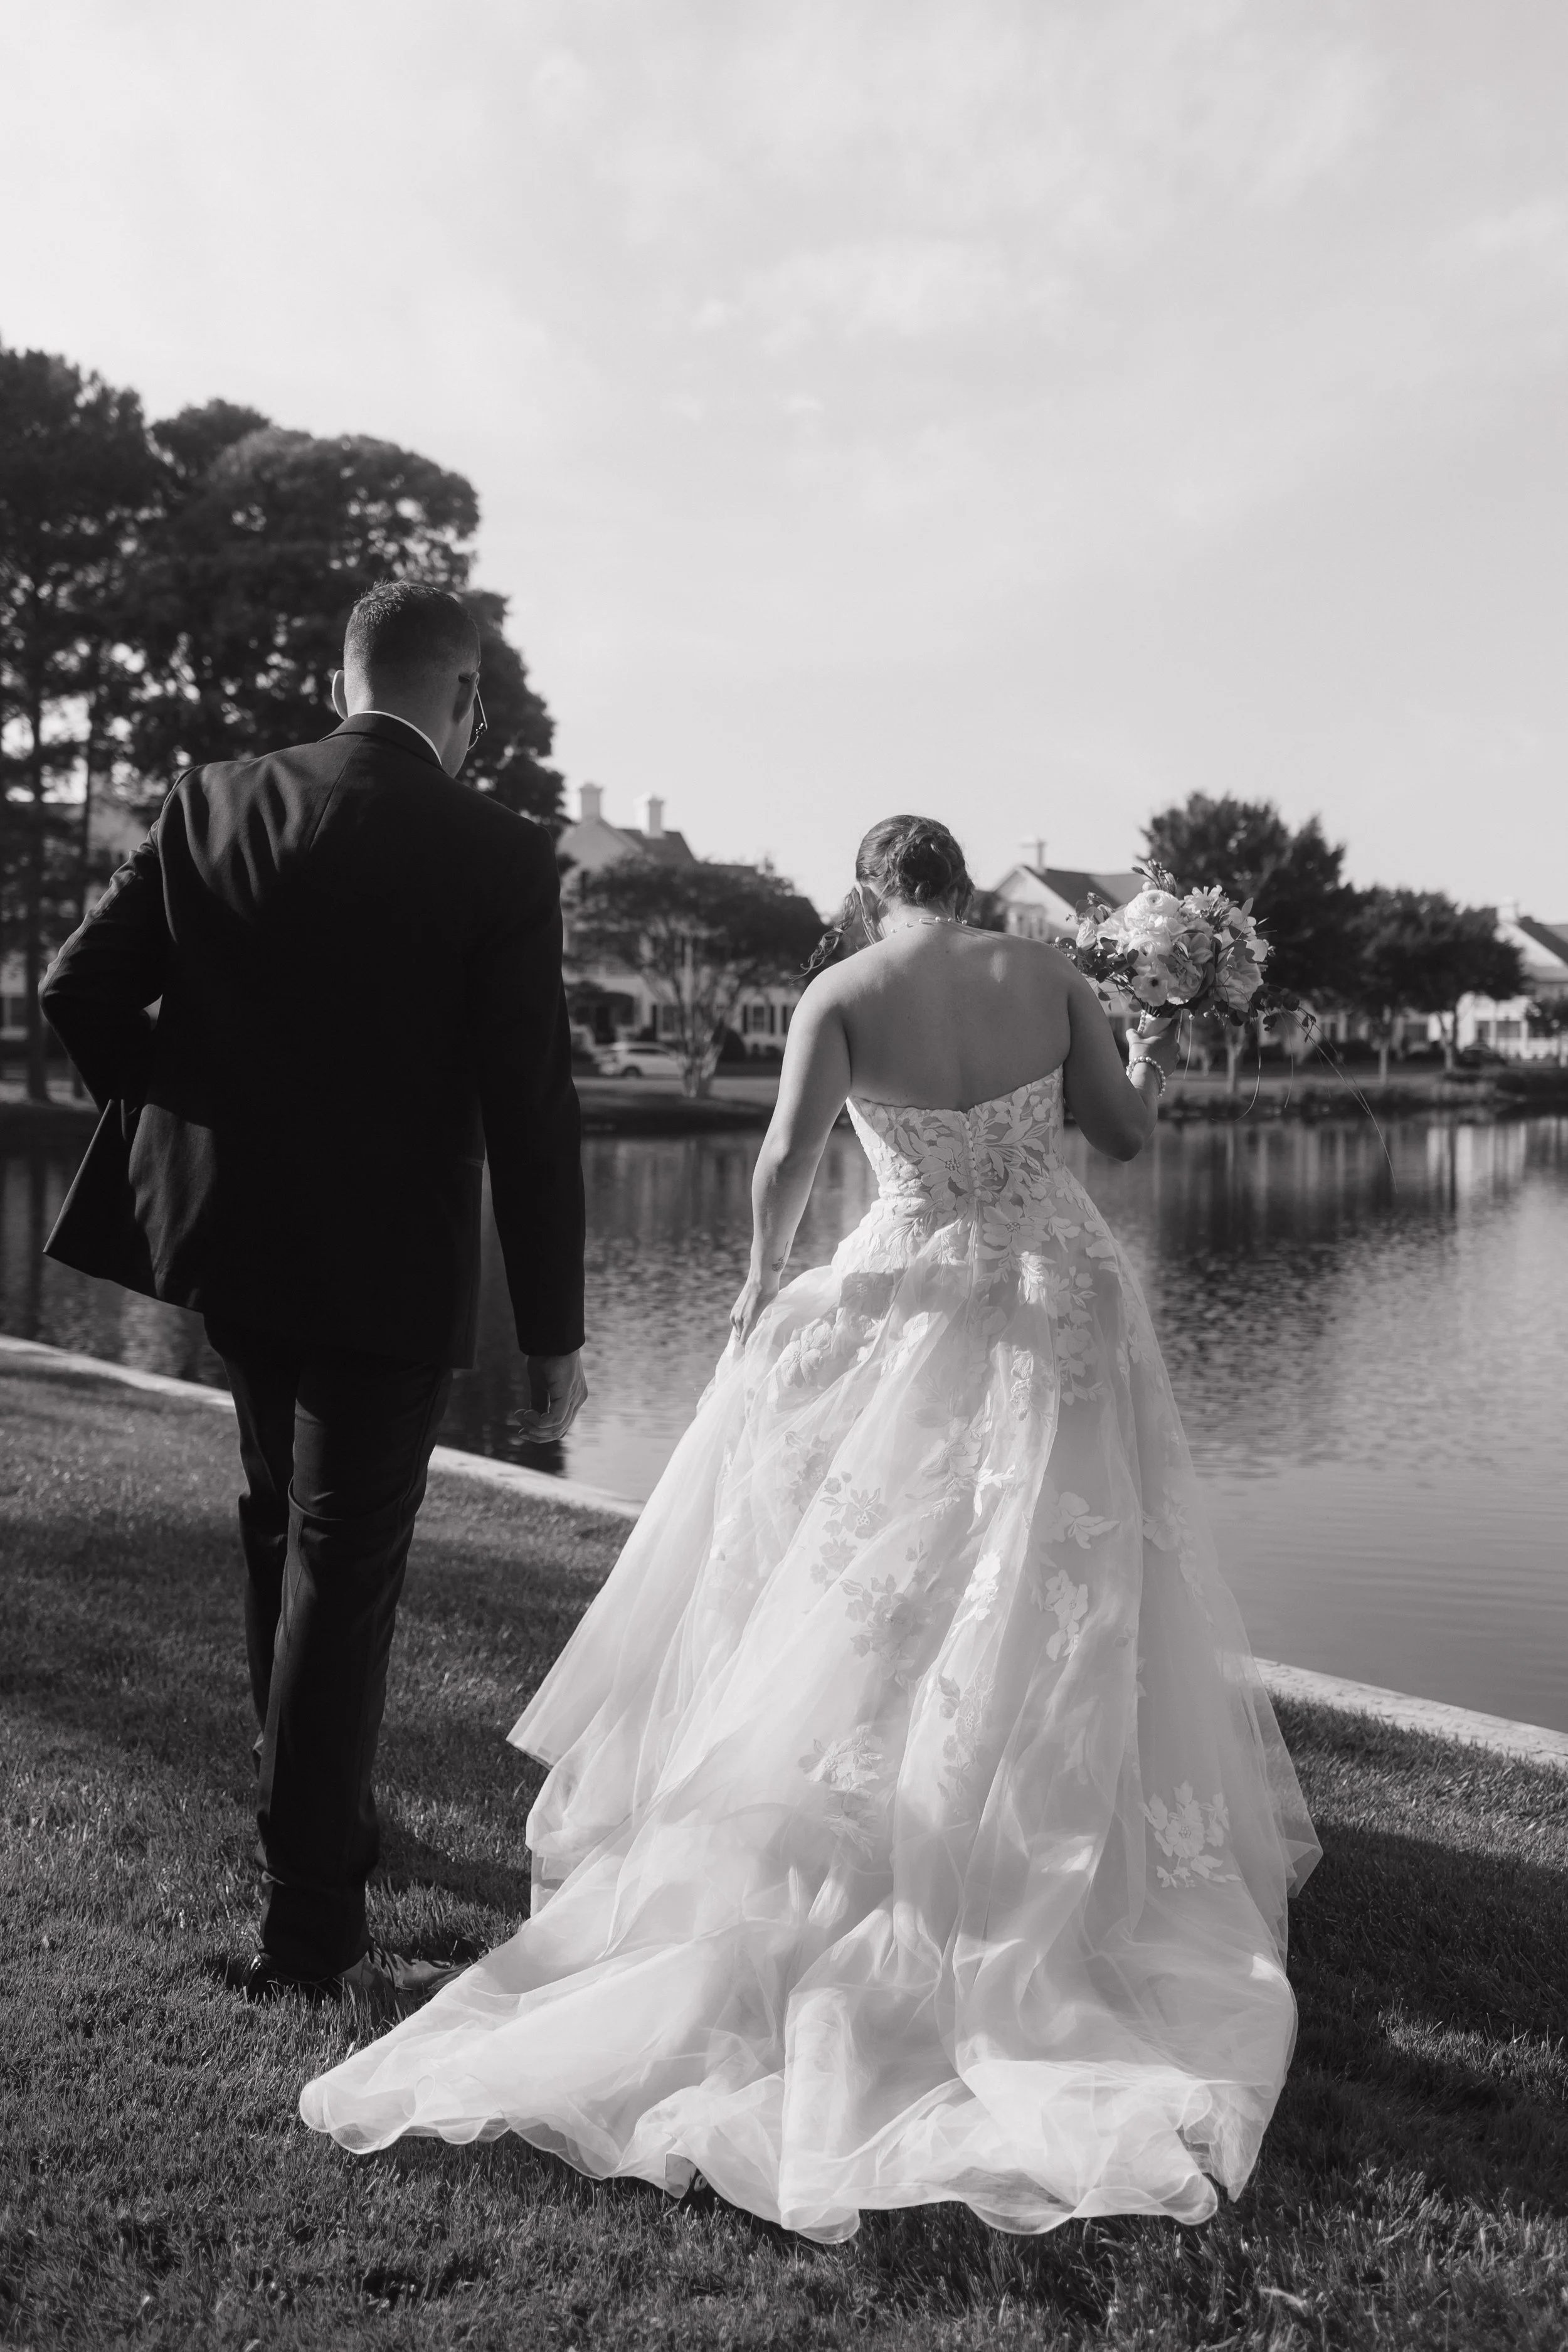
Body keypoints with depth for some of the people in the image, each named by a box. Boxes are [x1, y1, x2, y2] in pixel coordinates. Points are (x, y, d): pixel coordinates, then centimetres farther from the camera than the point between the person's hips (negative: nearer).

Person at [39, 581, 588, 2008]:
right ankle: (311, 1927, 16)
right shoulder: (500, 856, -12)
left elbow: (81, 991, -2)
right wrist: (553, 1333, -6)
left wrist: (191, 1115, 15)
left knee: (286, 1523, 25)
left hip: (224, 1240, 5)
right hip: (387, 1270, -5)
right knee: (344, 1571, 5)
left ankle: (311, 1802, 44)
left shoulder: (215, 801, -1)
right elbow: (531, 1111, -13)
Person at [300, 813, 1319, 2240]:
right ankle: (1055, 1826, 20)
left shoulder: (840, 995, -11)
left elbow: (788, 1160, -22)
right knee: (1055, 1590, 13)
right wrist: (1152, 1076, 25)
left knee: (867, 1576, 15)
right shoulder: (1049, 974, -4)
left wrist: (765, 1273, -3)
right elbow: (1126, 1136, 2)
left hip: (922, 1307, -1)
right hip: (1066, 1307, 2)